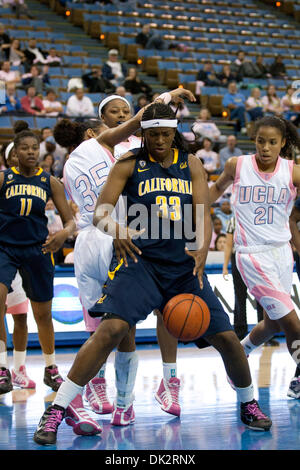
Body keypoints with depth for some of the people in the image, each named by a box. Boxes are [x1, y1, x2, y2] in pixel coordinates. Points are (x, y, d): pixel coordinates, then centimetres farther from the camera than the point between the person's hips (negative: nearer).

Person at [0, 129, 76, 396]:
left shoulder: (50, 182, 3)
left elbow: (71, 221, 1)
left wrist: (64, 234, -21)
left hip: (37, 250, 2)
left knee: (43, 314, 12)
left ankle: (51, 369, 33)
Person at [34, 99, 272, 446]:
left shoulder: (191, 164, 9)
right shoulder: (129, 164, 1)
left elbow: (203, 214, 2)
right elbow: (100, 211, -5)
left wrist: (203, 250, -19)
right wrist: (114, 229, -29)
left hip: (185, 263, 3)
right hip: (140, 258, -3)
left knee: (226, 337, 2)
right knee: (111, 329, -23)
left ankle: (249, 405, 28)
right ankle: (55, 412, -19)